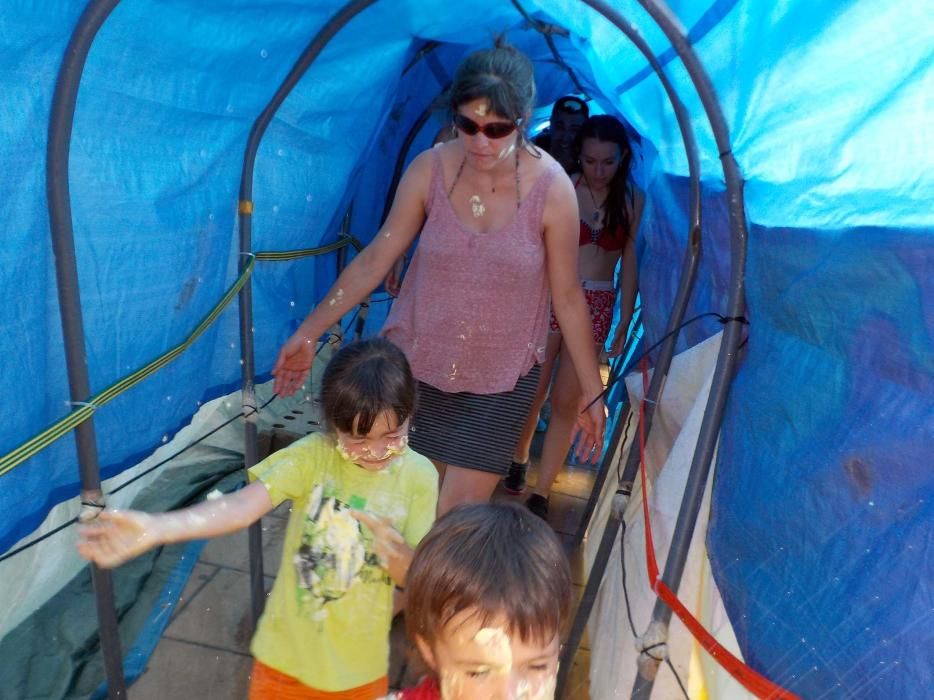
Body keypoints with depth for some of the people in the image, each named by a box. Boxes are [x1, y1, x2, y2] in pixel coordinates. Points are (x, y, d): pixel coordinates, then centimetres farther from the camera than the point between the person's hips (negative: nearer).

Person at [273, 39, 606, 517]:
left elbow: (568, 298, -6)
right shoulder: (430, 170, -10)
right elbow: (374, 259, -2)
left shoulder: (552, 189, -15)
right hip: (414, 363, 2)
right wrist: (309, 331, 0)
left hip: (501, 381, -1)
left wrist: (592, 391, -2)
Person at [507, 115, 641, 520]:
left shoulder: (632, 202, 3)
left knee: (566, 401, 3)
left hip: (596, 307, 1)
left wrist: (625, 321, 2)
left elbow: (630, 263, 5)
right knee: (532, 392, 7)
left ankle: (541, 493, 13)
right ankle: (518, 460, 36)